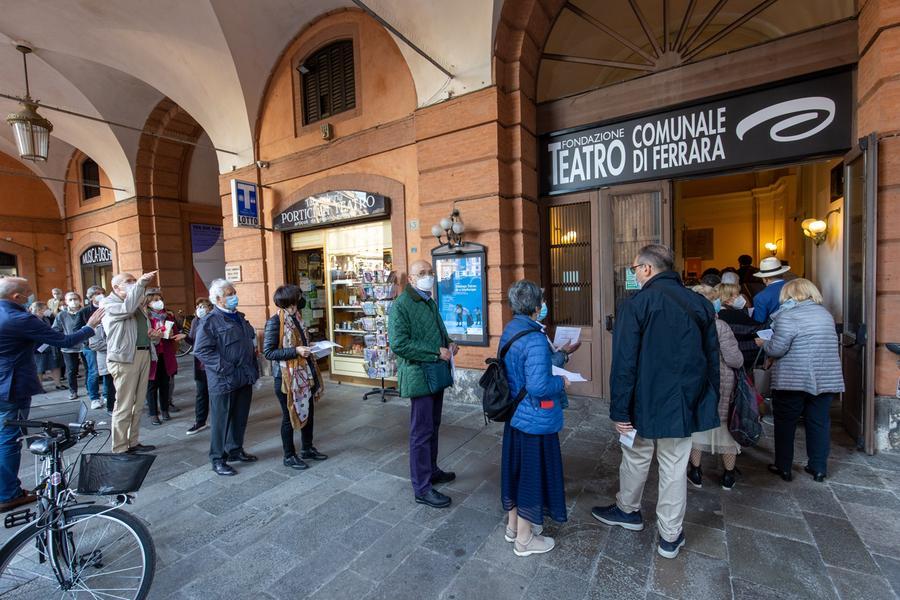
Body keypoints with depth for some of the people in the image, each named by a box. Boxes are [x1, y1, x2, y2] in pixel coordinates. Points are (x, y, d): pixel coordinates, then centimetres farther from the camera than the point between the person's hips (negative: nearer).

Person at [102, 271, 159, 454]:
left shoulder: (138, 304, 21)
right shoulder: (109, 303, -1)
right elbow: (127, 309, -25)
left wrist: (155, 335, 4)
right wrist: (141, 284, -26)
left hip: (144, 355, 7)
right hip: (124, 358, -7)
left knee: (137, 404, 12)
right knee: (124, 406, -4)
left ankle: (133, 442, 21)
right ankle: (120, 449, 4)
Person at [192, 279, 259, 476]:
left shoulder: (239, 317, 14)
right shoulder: (209, 322, -11)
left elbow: (251, 339, 25)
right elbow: (201, 350, -18)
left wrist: (253, 369, 17)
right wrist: (225, 369, -20)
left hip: (245, 378, 8)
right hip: (224, 381, -7)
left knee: (240, 417, 17)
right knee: (221, 420, 5)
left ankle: (235, 450, 34)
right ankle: (218, 459, 19)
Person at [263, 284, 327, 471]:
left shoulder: (295, 318, 8)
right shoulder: (275, 322, -16)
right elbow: (268, 352, -19)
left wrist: (309, 349, 6)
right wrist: (295, 351, -25)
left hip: (305, 374, 8)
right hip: (286, 376, -8)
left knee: (308, 412, 17)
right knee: (289, 416, 7)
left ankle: (307, 449, 34)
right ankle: (289, 456, 25)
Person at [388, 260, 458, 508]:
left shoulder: (431, 302, 14)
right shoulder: (401, 305, -14)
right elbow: (398, 344, -23)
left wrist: (449, 343, 5)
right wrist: (437, 352, -21)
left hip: (437, 373, 9)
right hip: (419, 375, -9)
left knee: (433, 427, 21)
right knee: (421, 432, 1)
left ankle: (431, 471, 38)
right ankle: (422, 488, 15)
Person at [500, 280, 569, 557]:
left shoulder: (510, 331, 2)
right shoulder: (535, 339, -25)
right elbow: (538, 386, -29)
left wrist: (555, 355, 21)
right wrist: (561, 382, -10)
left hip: (514, 414, 8)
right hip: (535, 419, -8)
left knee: (515, 468, 21)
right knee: (532, 473, 9)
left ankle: (514, 524, 41)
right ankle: (524, 538, 28)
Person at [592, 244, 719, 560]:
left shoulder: (636, 304, -14)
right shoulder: (701, 304, 3)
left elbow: (624, 364, -17)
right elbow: (712, 358, 10)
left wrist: (619, 411, -11)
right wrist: (710, 401, 19)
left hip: (646, 402, -4)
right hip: (685, 403, 4)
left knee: (636, 458, 17)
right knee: (675, 468, 14)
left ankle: (627, 510, 40)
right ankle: (670, 537, 28)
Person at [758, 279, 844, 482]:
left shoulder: (788, 316, -15)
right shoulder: (826, 313, 9)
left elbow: (777, 349, -19)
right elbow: (827, 345, 18)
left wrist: (763, 344, 0)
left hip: (793, 380, -6)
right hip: (826, 379, 6)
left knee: (785, 423, 6)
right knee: (819, 423, 14)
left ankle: (783, 467, 14)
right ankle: (819, 468, 22)